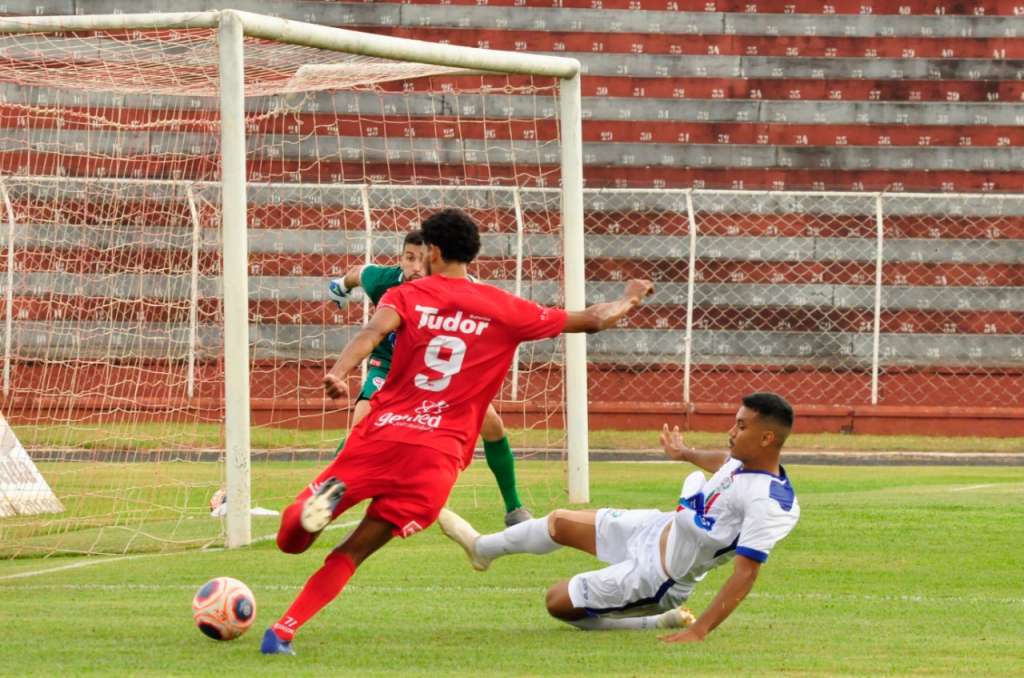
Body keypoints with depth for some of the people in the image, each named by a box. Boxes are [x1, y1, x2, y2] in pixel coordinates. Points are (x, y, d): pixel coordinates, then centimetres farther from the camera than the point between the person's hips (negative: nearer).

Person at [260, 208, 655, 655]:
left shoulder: (407, 296, 8)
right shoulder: (504, 310, 11)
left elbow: (374, 330, -14)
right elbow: (593, 320, 18)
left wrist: (339, 372, -30)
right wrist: (629, 299, 38)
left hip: (381, 435, -1)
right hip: (439, 455, 1)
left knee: (293, 538, 1)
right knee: (352, 552, 4)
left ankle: (328, 500, -33)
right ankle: (284, 631, -14)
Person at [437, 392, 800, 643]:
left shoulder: (768, 502, -35)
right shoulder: (748, 461, -8)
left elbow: (745, 573, -36)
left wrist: (700, 630, -41)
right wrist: (687, 454, 39)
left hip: (656, 576, -8)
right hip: (656, 528, 8)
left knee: (559, 601, 6)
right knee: (560, 522, 20)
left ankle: (659, 621, 15)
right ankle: (481, 548, 46)